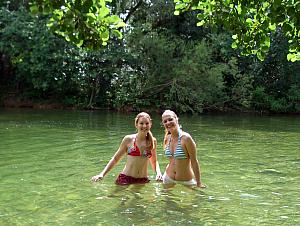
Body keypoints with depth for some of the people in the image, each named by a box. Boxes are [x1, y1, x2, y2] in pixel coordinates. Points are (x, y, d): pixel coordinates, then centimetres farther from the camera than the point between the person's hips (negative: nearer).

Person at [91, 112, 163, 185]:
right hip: (125, 179, -3)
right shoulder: (129, 139, -3)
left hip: (143, 181, 3)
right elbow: (115, 159, 4)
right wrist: (102, 174, -4)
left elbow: (154, 161, 18)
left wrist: (158, 172, -2)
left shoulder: (153, 141, 4)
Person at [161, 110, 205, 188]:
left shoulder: (186, 138, -18)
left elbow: (194, 162, -14)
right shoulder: (167, 139, -1)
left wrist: (199, 183, -12)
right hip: (168, 179, 5)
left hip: (186, 181, -5)